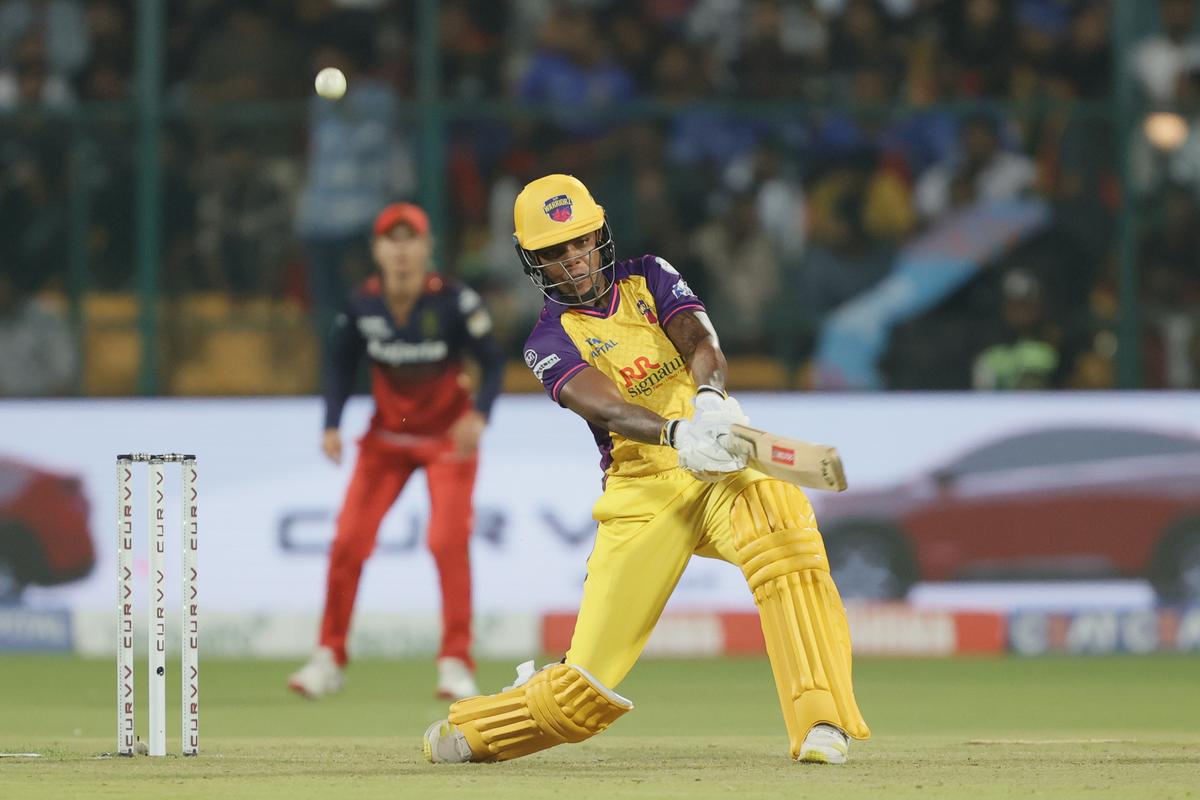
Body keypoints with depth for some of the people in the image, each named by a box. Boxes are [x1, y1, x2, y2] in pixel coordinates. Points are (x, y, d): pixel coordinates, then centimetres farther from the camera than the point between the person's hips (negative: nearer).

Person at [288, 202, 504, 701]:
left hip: (448, 436, -3)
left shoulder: (454, 302, -19)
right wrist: (332, 425, -9)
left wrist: (479, 414, -29)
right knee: (348, 540, -5)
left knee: (448, 541, -15)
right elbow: (341, 367, 4)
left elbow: (492, 363, -12)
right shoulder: (361, 307, -10)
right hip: (387, 436, 3)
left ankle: (456, 661, -5)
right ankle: (329, 658, 8)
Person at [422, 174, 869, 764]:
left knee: (781, 528, -36)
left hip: (721, 468, 1)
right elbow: (605, 408, -19)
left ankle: (820, 725, -37)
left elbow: (700, 342, -9)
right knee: (587, 692, -6)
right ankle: (468, 732, 26)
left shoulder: (649, 278, 10)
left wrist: (711, 400, -34)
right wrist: (676, 434, -40)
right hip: (643, 493, -1)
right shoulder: (551, 340, 1)